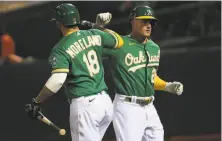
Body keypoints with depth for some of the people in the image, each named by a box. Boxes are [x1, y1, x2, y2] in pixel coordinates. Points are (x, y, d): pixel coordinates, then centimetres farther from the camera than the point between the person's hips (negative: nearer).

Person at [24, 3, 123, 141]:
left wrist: (37, 102, -13)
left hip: (84, 105, -7)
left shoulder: (61, 49, -9)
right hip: (106, 102, 7)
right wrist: (101, 28, 38)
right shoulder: (95, 35, 7)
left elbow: (57, 80, -22)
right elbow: (119, 41, 24)